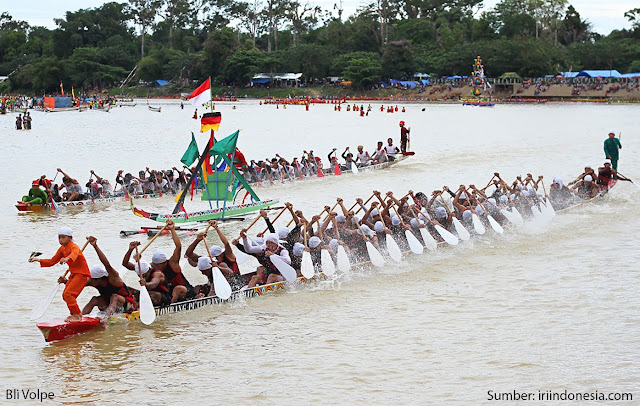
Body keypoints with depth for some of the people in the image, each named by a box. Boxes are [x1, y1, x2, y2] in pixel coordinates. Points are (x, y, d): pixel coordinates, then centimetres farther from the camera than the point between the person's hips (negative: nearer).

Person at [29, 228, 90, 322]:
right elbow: (52, 261, 16)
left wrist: (67, 258, -66)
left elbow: (74, 254, -44)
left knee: (68, 294, -19)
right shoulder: (62, 249, 9)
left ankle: (77, 315, -12)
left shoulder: (74, 247, -18)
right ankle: (74, 314, 25)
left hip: (81, 274, -10)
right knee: (65, 295, 11)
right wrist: (38, 260, 5)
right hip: (74, 274, 10)